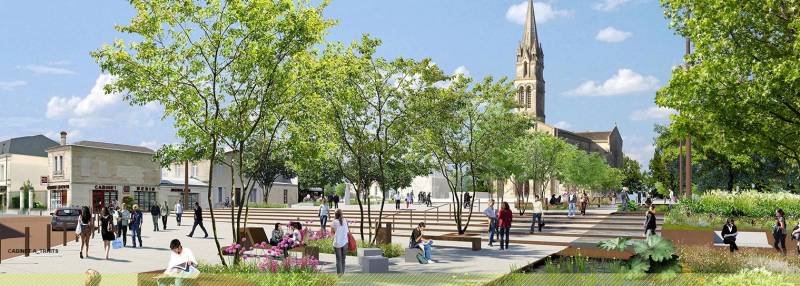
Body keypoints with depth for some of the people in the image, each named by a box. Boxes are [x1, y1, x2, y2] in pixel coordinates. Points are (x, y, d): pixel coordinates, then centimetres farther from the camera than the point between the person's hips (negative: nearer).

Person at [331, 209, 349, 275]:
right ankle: (342, 273, 14)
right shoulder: (345, 221, 3)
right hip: (345, 242, 3)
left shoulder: (335, 221, -4)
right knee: (343, 259, 12)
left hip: (337, 243, -3)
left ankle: (339, 273, -4)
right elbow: (348, 232, 2)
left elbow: (332, 231, 7)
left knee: (338, 259, 3)